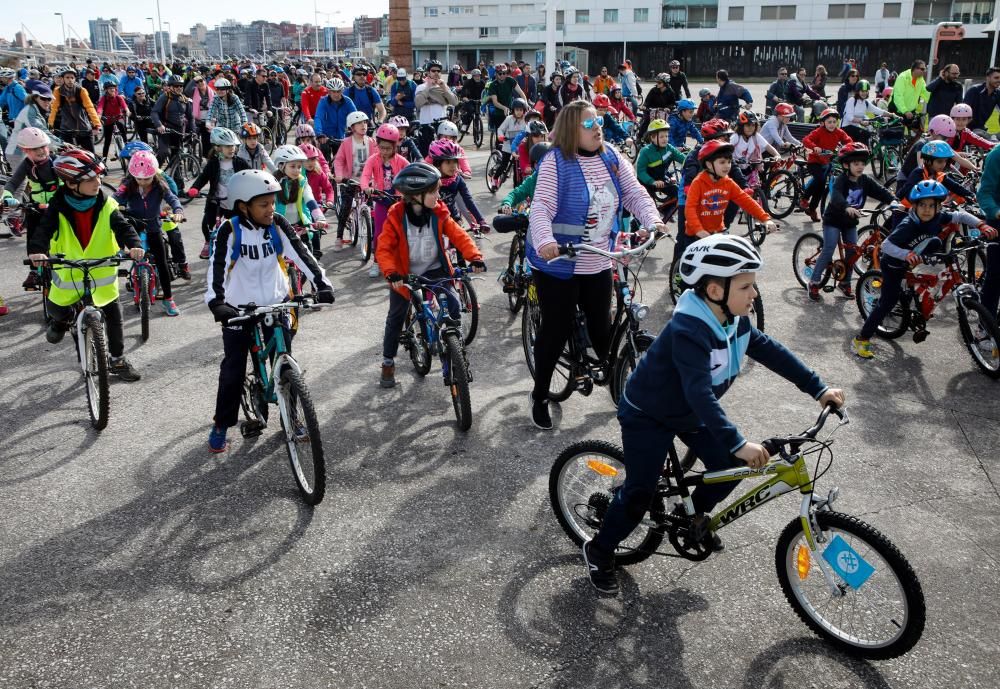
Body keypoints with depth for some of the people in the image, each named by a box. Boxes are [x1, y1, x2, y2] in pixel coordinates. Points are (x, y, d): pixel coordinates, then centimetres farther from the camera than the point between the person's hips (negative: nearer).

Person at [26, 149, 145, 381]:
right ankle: (63, 321, 44)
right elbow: (44, 230, -25)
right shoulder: (59, 208, -13)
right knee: (57, 309, 5)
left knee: (114, 317, 4)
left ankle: (118, 360, 20)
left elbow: (123, 227, -19)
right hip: (68, 273, -1)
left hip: (102, 273, 1)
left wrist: (134, 244, -41)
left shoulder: (106, 206, -10)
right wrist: (37, 250, -46)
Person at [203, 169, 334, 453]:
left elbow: (301, 254, -16)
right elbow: (217, 267, -27)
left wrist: (322, 284, -31)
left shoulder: (278, 224, -9)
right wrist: (216, 302, -43)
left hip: (276, 304, 2)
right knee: (233, 370, 4)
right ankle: (221, 425, 21)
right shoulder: (229, 230, -17)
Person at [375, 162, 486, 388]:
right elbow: (383, 249, -21)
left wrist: (474, 257, -30)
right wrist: (392, 273, -37)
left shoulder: (439, 215, -12)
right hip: (405, 274, -1)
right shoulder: (396, 217, -19)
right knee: (395, 318, 9)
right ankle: (388, 363, 27)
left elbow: (459, 236, -13)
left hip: (434, 270, 1)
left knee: (454, 304, -19)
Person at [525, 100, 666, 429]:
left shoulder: (611, 157, 4)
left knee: (601, 327, 13)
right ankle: (540, 396, 21)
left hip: (598, 264, 5)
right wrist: (544, 241, -41)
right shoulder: (556, 161, -13)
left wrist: (653, 220, -18)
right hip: (558, 264, -5)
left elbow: (634, 193, 1)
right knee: (556, 331, 3)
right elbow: (541, 207, -22)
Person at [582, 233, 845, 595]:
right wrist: (738, 443, -48)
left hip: (688, 413, 8)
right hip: (647, 415, -8)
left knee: (729, 467, 4)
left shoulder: (734, 320, -10)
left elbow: (771, 351, -1)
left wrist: (819, 388, -5)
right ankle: (599, 551, 17)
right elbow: (700, 393, -43)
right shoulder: (688, 331, -36)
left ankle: (693, 513, 32)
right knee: (640, 493, -5)